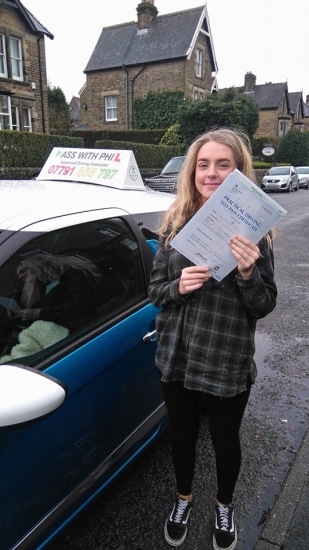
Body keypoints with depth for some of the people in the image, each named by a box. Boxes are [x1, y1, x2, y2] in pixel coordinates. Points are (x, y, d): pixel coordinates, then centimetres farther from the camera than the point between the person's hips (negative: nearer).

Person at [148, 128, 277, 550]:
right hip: (177, 358, 3)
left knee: (225, 441, 20)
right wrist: (178, 286, -20)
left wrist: (248, 274, -28)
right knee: (182, 434, 22)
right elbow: (155, 290, 1)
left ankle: (224, 506, 51)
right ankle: (183, 499, 52)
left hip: (228, 364, -2)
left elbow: (264, 306, -9)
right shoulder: (176, 223, -2)